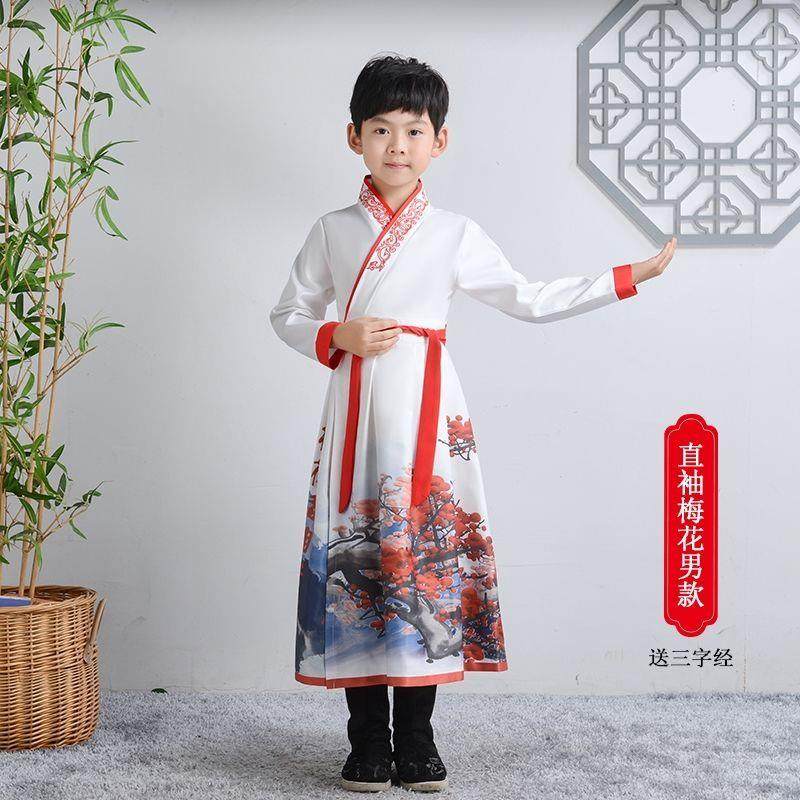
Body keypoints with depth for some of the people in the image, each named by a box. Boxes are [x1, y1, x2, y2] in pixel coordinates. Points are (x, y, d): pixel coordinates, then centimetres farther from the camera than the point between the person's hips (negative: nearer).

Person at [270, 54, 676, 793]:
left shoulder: (455, 234, 6)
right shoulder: (333, 231, 7)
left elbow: (530, 300, 11)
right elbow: (289, 314, 12)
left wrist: (630, 278, 7)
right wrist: (337, 338, -9)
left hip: (428, 413, 0)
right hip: (358, 408, 0)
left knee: (427, 552, 0)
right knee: (357, 555, -2)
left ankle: (416, 738, 11)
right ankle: (368, 740, 8)